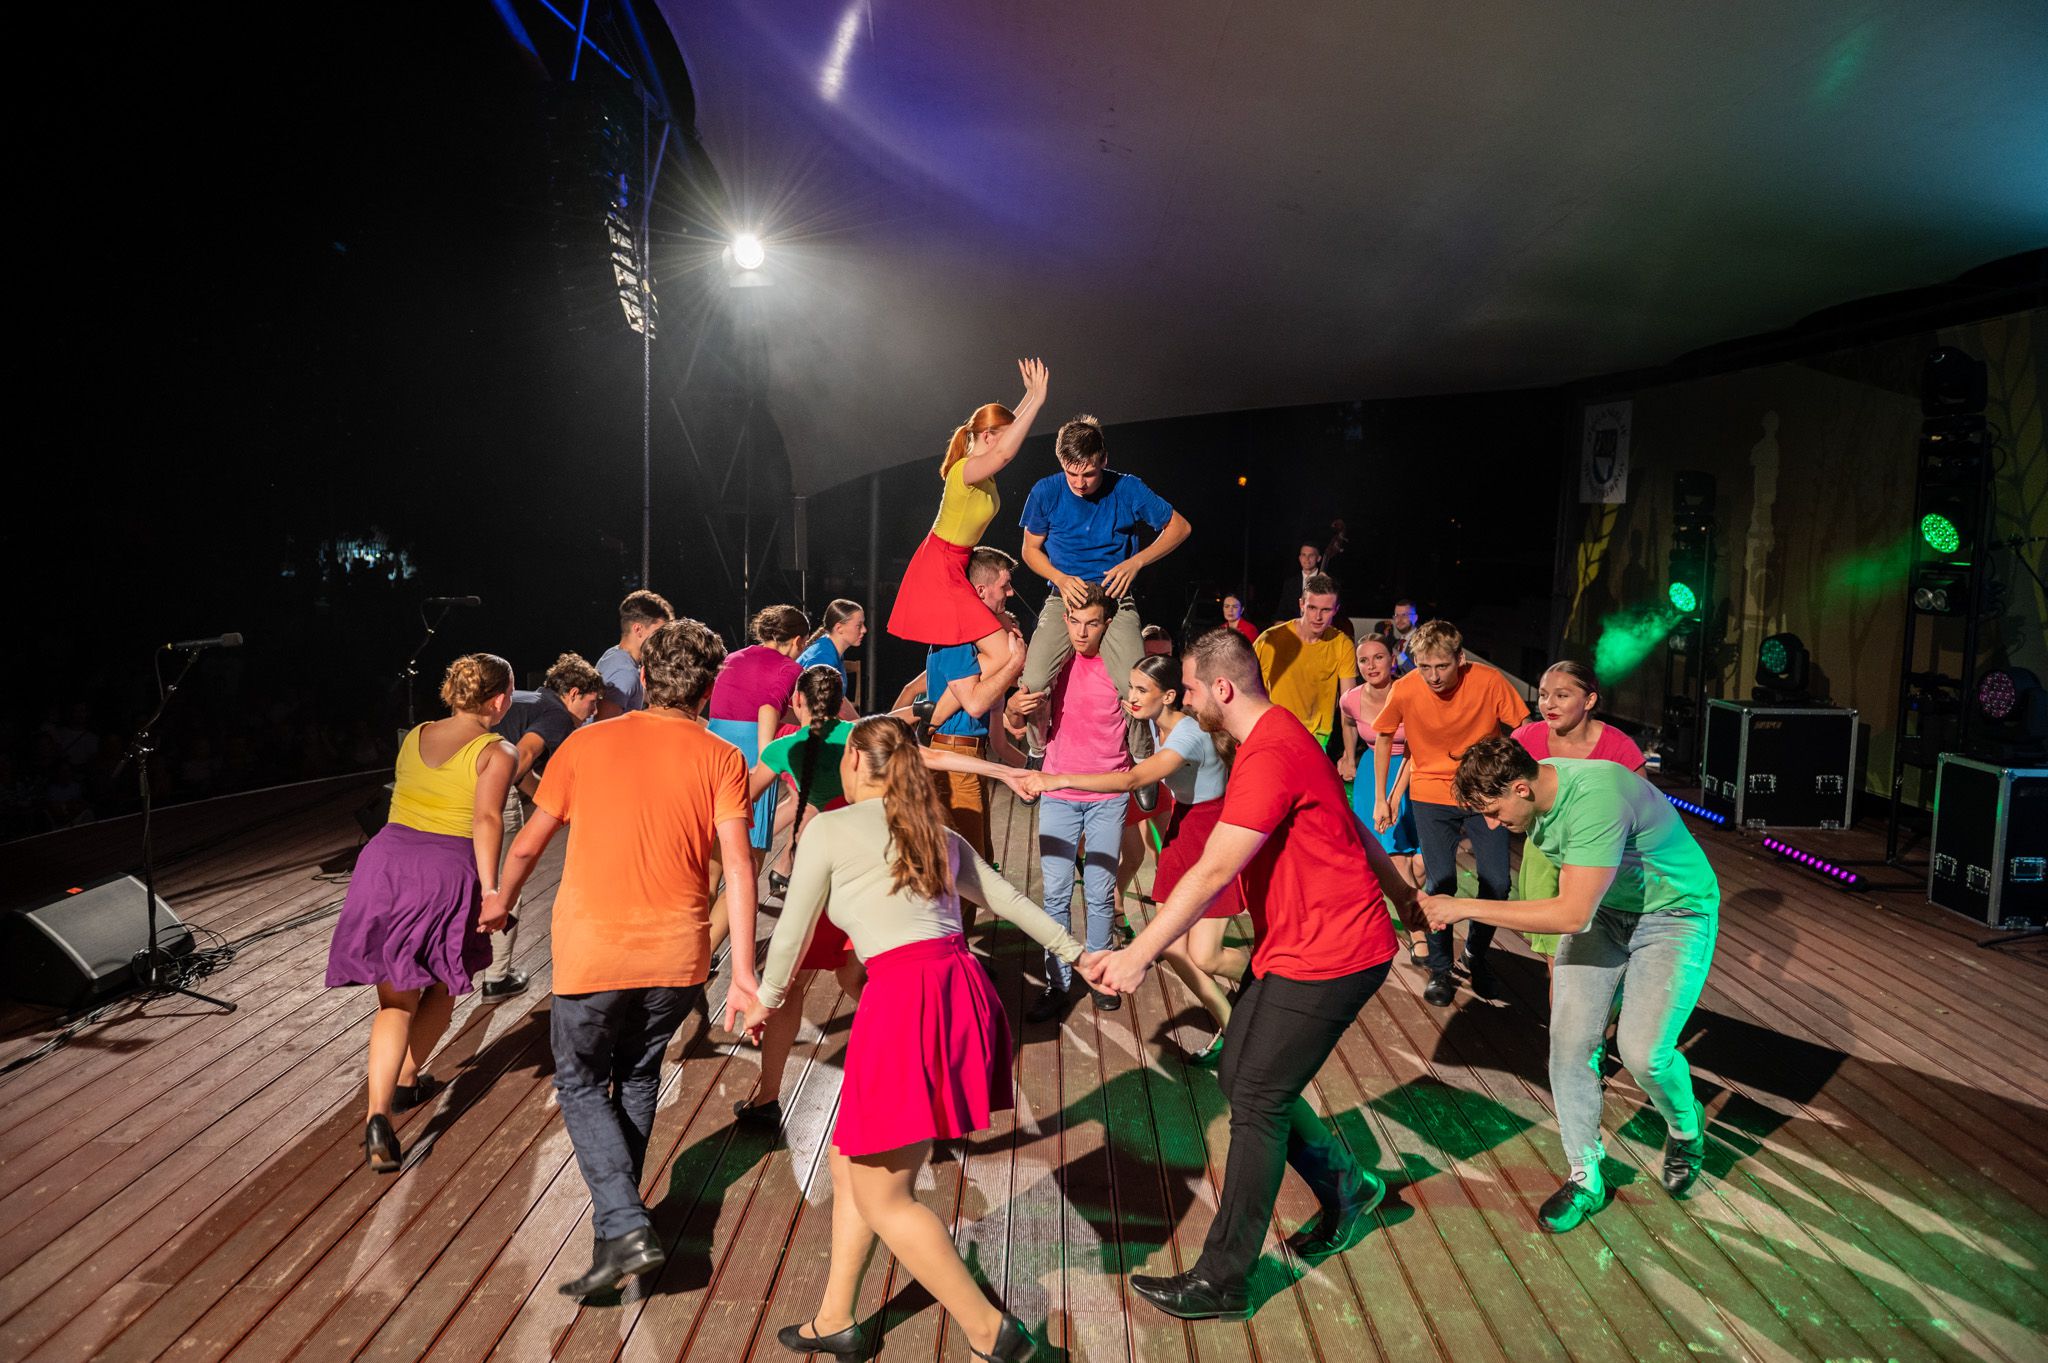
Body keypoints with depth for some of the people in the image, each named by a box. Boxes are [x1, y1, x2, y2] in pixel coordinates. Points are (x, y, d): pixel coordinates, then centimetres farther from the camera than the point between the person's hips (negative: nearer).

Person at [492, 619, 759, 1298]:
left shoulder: (586, 743, 2)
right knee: (637, 1077, 24)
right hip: (677, 957, 1)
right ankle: (619, 1214, 33)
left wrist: (501, 902, 29)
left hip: (592, 952, -1)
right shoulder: (720, 758, -1)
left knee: (580, 1083, 17)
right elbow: (737, 866, -12)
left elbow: (529, 843, 10)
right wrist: (743, 974, -11)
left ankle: (625, 1228, 2)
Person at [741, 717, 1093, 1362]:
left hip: (904, 996, -8)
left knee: (883, 1197, 5)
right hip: (964, 988, 8)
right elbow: (1010, 901, 27)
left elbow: (794, 927, 10)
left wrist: (767, 997, 27)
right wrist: (1076, 952, 40)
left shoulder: (831, 829, 2)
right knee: (851, 1162, 22)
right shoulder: (938, 836, 20)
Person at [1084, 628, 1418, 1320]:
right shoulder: (1279, 738, 10)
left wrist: (1138, 954, -28)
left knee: (1258, 1103, -3)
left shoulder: (1270, 756, -24)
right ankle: (1347, 1188, 32)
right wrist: (1402, 896, 30)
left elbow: (1212, 873, -29)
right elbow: (1351, 827, 20)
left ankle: (1222, 1282, 9)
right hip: (1292, 947, 10)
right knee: (1240, 1075, 14)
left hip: (1328, 958, -10)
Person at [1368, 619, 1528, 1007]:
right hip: (1431, 796, 0)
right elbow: (1383, 737, 2)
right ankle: (1440, 970, 16)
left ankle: (1476, 954, 26)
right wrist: (1381, 798, 4)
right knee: (1441, 884, -4)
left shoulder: (1489, 683, -19)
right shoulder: (1404, 691, -16)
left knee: (1497, 884, -2)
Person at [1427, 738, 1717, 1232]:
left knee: (1642, 1052, -14)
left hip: (1676, 916, -6)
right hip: (1602, 909, 7)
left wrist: (1465, 907, -34)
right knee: (1570, 1040, -4)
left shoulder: (1596, 799, -37)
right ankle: (1585, 1179, 13)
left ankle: (1686, 1128, 22)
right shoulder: (1535, 791, -12)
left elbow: (1572, 914, -37)